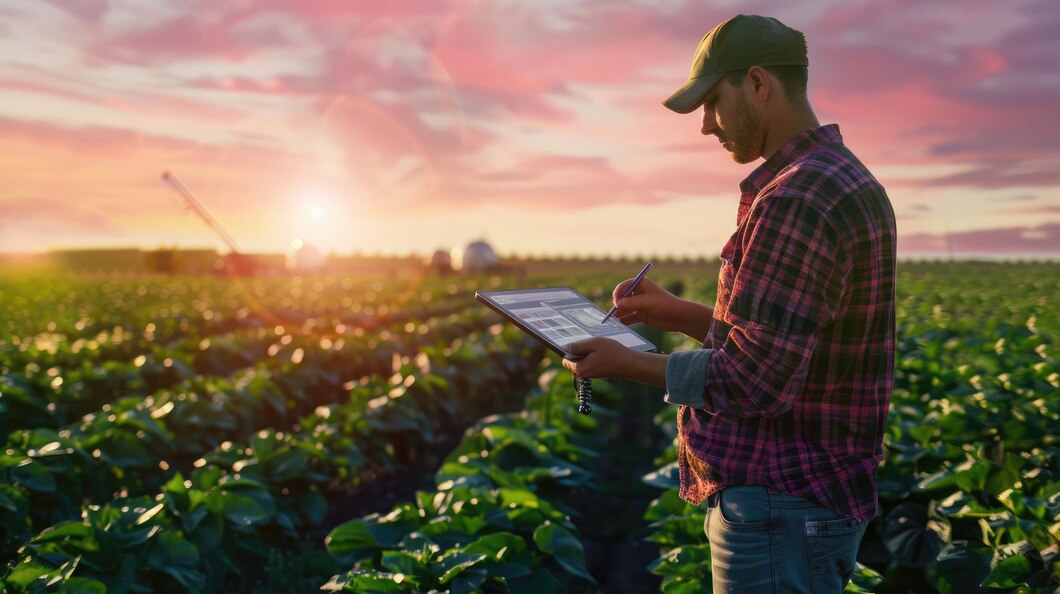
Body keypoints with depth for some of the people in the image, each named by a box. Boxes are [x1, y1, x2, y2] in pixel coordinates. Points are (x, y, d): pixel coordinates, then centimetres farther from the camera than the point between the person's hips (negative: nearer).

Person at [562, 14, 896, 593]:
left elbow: (754, 381, -24)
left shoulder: (796, 200, -22)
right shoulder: (847, 179, 12)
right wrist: (678, 313, 9)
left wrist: (628, 364, -12)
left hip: (780, 508, -10)